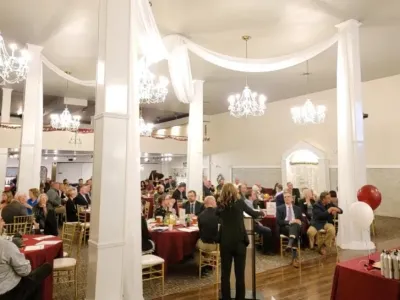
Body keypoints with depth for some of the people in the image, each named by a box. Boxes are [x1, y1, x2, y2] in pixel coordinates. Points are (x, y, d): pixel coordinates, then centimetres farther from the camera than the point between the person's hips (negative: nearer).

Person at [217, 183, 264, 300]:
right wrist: (261, 213, 34)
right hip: (239, 240, -1)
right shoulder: (239, 202, -1)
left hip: (225, 241, 2)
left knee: (225, 273, 9)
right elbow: (253, 213, 13)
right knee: (239, 273, 8)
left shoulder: (220, 205, 3)